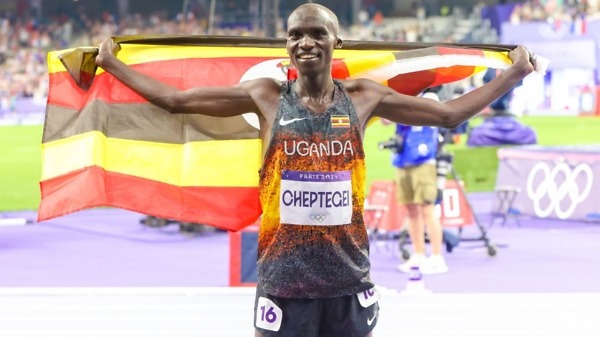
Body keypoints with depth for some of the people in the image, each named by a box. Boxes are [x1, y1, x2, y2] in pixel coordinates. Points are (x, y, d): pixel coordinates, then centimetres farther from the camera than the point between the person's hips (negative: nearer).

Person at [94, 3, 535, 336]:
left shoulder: (363, 97, 3)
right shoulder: (267, 97, 0)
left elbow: (450, 113, 12)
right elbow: (174, 99, 7)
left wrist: (514, 74, 13)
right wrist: (111, 64, 9)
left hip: (348, 276, 1)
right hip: (284, 276, -1)